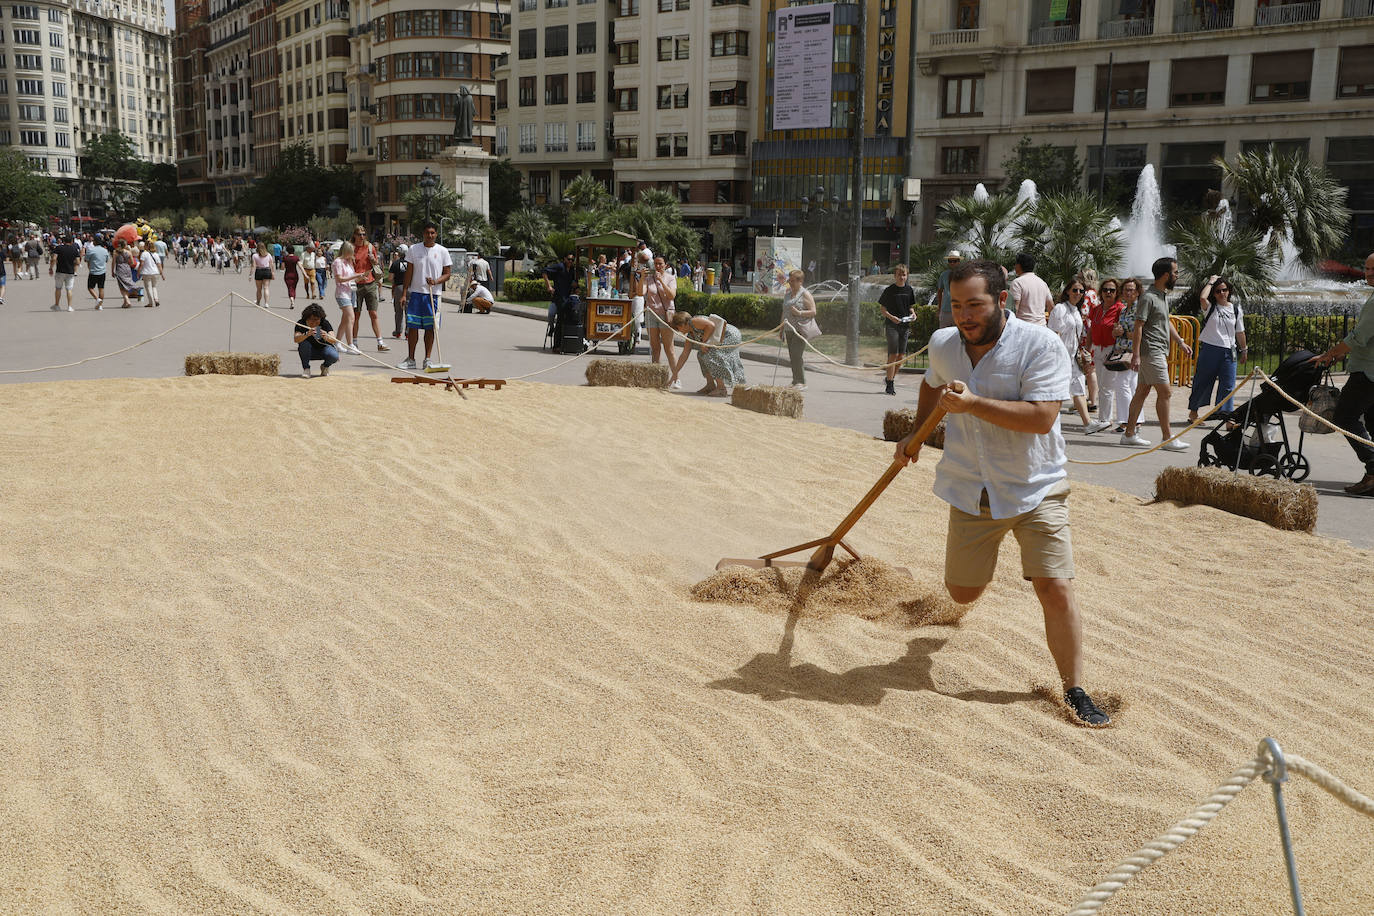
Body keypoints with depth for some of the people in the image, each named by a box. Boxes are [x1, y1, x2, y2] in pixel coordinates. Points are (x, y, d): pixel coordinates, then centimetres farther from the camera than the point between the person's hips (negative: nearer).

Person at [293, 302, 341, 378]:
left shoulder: (325, 323, -19)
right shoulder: (301, 324, -18)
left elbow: (334, 340, -29)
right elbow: (296, 339, -34)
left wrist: (327, 337, -53)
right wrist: (307, 334, -53)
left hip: (324, 348, 0)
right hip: (309, 352, 0)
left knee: (334, 356, -31)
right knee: (304, 343, -32)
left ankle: (324, 366, 6)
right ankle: (306, 368, -12)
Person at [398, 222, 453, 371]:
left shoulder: (442, 251, 4)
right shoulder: (413, 249, 5)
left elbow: (447, 273, 5)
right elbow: (409, 273, 6)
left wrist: (435, 281, -14)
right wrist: (405, 293, 1)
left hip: (433, 294, 0)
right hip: (415, 293, 0)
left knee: (430, 328, 2)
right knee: (412, 326, -1)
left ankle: (427, 359, 11)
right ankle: (411, 360, 7)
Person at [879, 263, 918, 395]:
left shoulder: (909, 289, 9)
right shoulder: (889, 290, -4)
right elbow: (882, 308, -1)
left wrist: (912, 313, -1)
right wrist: (891, 317, -17)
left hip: (905, 325, 5)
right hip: (892, 324, -5)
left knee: (901, 356, 5)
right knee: (893, 354, -11)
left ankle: (890, 378, 22)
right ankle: (890, 384, -7)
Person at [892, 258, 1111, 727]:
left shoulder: (1041, 345, -18)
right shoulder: (942, 344, -1)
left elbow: (1041, 418, -28)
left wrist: (973, 404, -31)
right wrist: (916, 434, 13)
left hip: (1035, 490, -4)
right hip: (971, 490, 4)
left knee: (1056, 589, -11)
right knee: (962, 593, 12)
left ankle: (1075, 690, 7)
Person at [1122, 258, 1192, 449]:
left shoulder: (1162, 296, 17)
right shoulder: (1148, 297, -14)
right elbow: (1138, 327, -18)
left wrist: (1181, 343, 23)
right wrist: (1136, 355, -22)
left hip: (1159, 352, 10)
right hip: (1151, 352, -10)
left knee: (1142, 391, 10)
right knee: (1165, 392, -9)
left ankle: (1129, 434, 13)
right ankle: (1167, 438, -6)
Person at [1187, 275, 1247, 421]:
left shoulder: (1236, 309, 9)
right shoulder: (1210, 307, 1)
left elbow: (1240, 332, 16)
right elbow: (1203, 297, -23)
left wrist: (1243, 350, 19)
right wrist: (1211, 282, -8)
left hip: (1228, 352, 2)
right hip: (1209, 349, -2)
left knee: (1228, 386, -3)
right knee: (1202, 382, 7)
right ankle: (1193, 412, 22)